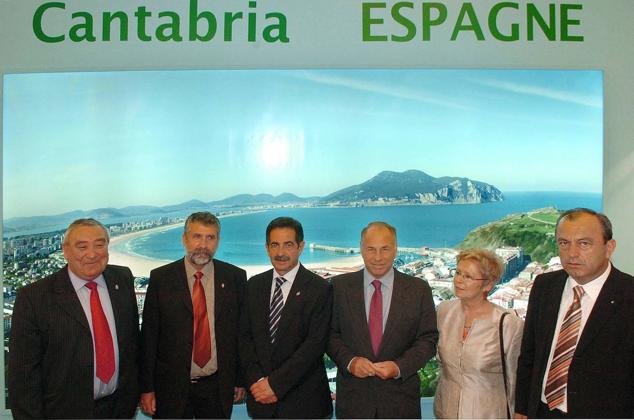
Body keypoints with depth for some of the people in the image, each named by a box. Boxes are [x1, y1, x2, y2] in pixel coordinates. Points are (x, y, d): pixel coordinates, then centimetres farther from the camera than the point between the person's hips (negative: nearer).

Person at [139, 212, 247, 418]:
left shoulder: (235, 277, -2)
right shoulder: (161, 278, -4)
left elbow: (242, 330, 2)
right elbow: (148, 336, -3)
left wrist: (241, 379, 4)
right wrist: (147, 387, -4)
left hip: (219, 386, 1)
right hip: (171, 386, -1)